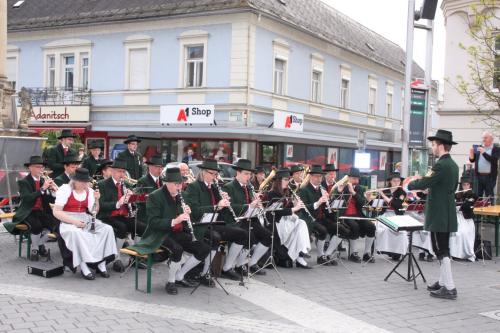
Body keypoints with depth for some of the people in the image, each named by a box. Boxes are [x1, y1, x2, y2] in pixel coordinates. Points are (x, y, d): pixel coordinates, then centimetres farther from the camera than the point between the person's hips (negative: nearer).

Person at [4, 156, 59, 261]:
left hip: (42, 212, 5)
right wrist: (43, 188, -29)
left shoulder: (44, 181, 8)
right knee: (37, 225, -34)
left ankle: (41, 244, 1)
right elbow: (27, 198, -23)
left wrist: (53, 190, -17)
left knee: (56, 223, -23)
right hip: (28, 213, -4)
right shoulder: (23, 182, -6)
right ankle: (34, 249, -9)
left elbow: (51, 200, 3)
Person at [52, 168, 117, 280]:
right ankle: (84, 267, -31)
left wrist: (96, 200, -10)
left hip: (85, 220, 5)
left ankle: (101, 264, -19)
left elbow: (94, 212, 9)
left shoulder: (89, 191, 9)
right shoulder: (65, 189, -6)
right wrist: (74, 221, -21)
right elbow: (56, 212, -12)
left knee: (107, 229, -18)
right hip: (68, 222, -5)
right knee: (76, 233, -39)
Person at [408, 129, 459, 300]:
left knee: (441, 251, -5)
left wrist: (410, 184, 2)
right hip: (447, 214, 10)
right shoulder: (453, 165, 12)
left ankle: (449, 288, -3)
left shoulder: (441, 165, -18)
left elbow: (423, 184, -19)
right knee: (443, 250, 17)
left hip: (439, 215, -10)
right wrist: (423, 180, 16)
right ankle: (443, 282, 26)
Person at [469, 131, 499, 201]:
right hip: (479, 176, 3)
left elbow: (494, 160, -15)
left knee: (489, 197, 2)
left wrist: (484, 153, -23)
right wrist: (471, 154, -12)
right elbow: (472, 160, 9)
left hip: (490, 177, -3)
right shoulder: (478, 148, 10)